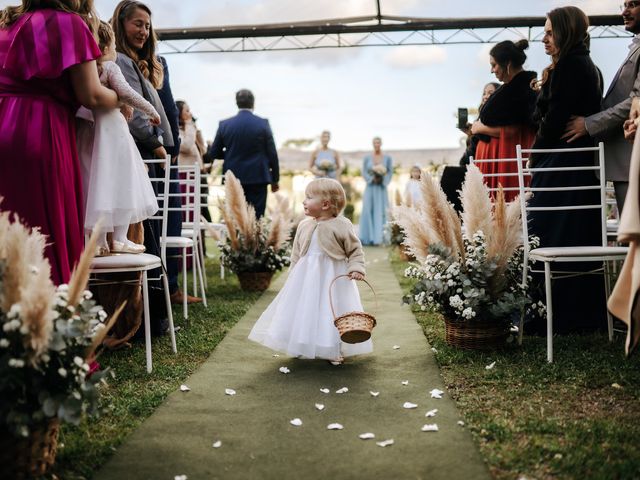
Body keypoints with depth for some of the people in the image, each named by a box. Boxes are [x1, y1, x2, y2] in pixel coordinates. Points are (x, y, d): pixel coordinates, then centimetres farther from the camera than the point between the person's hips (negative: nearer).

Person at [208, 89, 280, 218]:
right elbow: (272, 153, -2)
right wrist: (275, 179, 7)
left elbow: (213, 153, 6)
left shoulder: (224, 125, 1)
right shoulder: (263, 124, -4)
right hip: (257, 179, -2)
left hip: (233, 179, 2)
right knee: (256, 218, -1)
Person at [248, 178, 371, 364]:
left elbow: (355, 250, -4)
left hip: (333, 278, -5)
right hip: (307, 277, 5)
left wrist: (356, 268, -18)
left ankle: (334, 350, 16)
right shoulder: (304, 226, 4)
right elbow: (296, 254, 12)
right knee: (304, 311, 10)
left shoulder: (341, 226, -11)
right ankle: (305, 348, 25)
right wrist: (293, 275, 9)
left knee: (332, 312, 1)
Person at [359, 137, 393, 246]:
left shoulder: (387, 158, 3)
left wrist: (382, 179, -12)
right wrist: (372, 178, -12)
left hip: (381, 188, 0)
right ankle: (367, 238, -3)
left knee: (380, 211, -3)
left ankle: (377, 238, -1)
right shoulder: (367, 158, 4)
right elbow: (364, 172, 2)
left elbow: (390, 172, 3)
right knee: (367, 210, -7)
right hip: (370, 187, 0)